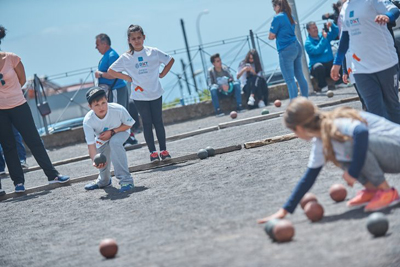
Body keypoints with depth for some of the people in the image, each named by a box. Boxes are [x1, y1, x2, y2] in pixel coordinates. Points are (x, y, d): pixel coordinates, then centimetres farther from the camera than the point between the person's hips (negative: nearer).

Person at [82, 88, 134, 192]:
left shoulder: (118, 109, -37)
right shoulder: (88, 121, -33)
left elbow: (129, 124, -18)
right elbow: (91, 144, -32)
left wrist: (112, 132, -30)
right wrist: (95, 160, -48)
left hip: (120, 131, -3)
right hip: (102, 138, 3)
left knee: (114, 142, -34)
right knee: (102, 160, 9)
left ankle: (126, 180, -34)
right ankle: (104, 180, 48)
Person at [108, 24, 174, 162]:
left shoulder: (153, 52, -3)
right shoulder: (125, 58, -4)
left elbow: (170, 60, 9)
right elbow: (111, 70, 4)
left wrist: (162, 74, 1)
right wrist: (128, 78, -2)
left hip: (156, 94, 0)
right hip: (139, 95, 0)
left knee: (158, 122, 4)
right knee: (147, 123, 3)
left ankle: (163, 150, 11)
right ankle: (152, 151, 8)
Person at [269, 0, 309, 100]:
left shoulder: (277, 18, -11)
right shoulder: (290, 16, 13)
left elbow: (271, 36, -9)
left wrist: (272, 27, 8)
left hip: (286, 50, -8)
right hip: (297, 47, 8)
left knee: (290, 80, -8)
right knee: (300, 76, 13)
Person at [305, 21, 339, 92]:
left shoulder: (323, 35, 11)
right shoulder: (308, 43, -7)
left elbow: (335, 32, 5)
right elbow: (316, 51, -23)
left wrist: (331, 25, -15)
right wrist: (324, 39, -27)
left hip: (330, 64, 5)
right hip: (317, 67, -5)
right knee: (319, 66, -39)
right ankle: (323, 86, -22)